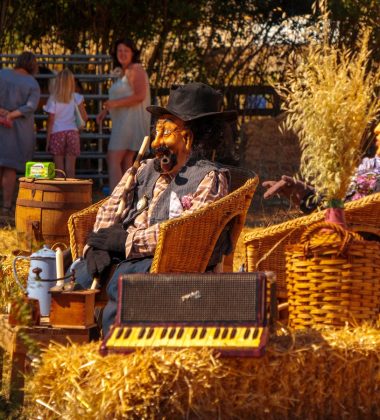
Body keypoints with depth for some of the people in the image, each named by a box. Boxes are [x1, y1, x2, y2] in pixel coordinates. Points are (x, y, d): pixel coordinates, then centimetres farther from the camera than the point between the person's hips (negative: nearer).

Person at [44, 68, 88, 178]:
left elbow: (50, 121, -2)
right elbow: (84, 117, -1)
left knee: (59, 168, 2)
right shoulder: (76, 98, 0)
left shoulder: (53, 99, -3)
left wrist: (47, 140, 3)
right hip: (72, 133, 1)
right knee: (70, 167, 1)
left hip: (57, 133, -1)